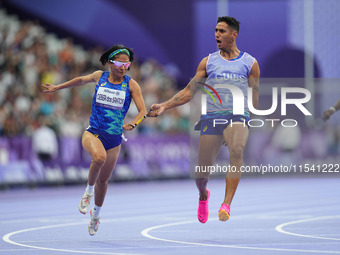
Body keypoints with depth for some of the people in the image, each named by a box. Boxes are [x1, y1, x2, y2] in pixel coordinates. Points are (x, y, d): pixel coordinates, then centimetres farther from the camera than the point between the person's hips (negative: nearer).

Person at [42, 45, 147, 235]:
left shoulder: (131, 84, -4)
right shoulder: (99, 77, 1)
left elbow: (143, 111, -7)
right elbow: (81, 80, 22)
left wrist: (132, 124, -27)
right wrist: (57, 88, 32)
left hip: (114, 137, 1)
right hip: (93, 132, -1)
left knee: (103, 180, 12)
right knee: (99, 157, -35)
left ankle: (96, 214, 38)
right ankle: (89, 191, -9)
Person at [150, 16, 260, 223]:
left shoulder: (250, 63, 11)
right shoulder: (208, 62, 15)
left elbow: (255, 98, 12)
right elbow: (189, 91, 13)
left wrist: (250, 124, 5)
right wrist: (164, 106, 3)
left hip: (238, 116, -2)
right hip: (211, 118, 2)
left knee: (237, 150, -35)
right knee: (201, 173, 0)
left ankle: (227, 205, -38)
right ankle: (203, 196, 38)